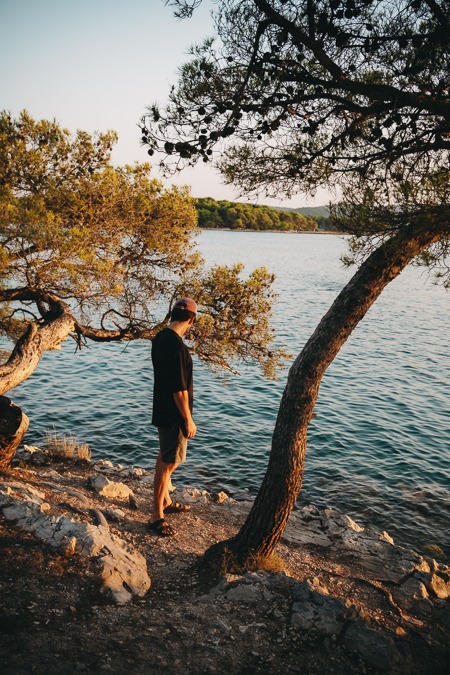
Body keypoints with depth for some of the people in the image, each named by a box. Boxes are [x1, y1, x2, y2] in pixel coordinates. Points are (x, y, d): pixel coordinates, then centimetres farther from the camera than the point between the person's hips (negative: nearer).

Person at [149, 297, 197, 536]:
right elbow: (179, 389, -25)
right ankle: (156, 516, 11)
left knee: (165, 457, 22)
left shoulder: (160, 337, 4)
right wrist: (188, 420, -17)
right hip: (173, 414, -10)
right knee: (168, 463, 0)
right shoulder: (176, 346, -26)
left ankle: (165, 501, 39)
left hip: (162, 410, 10)